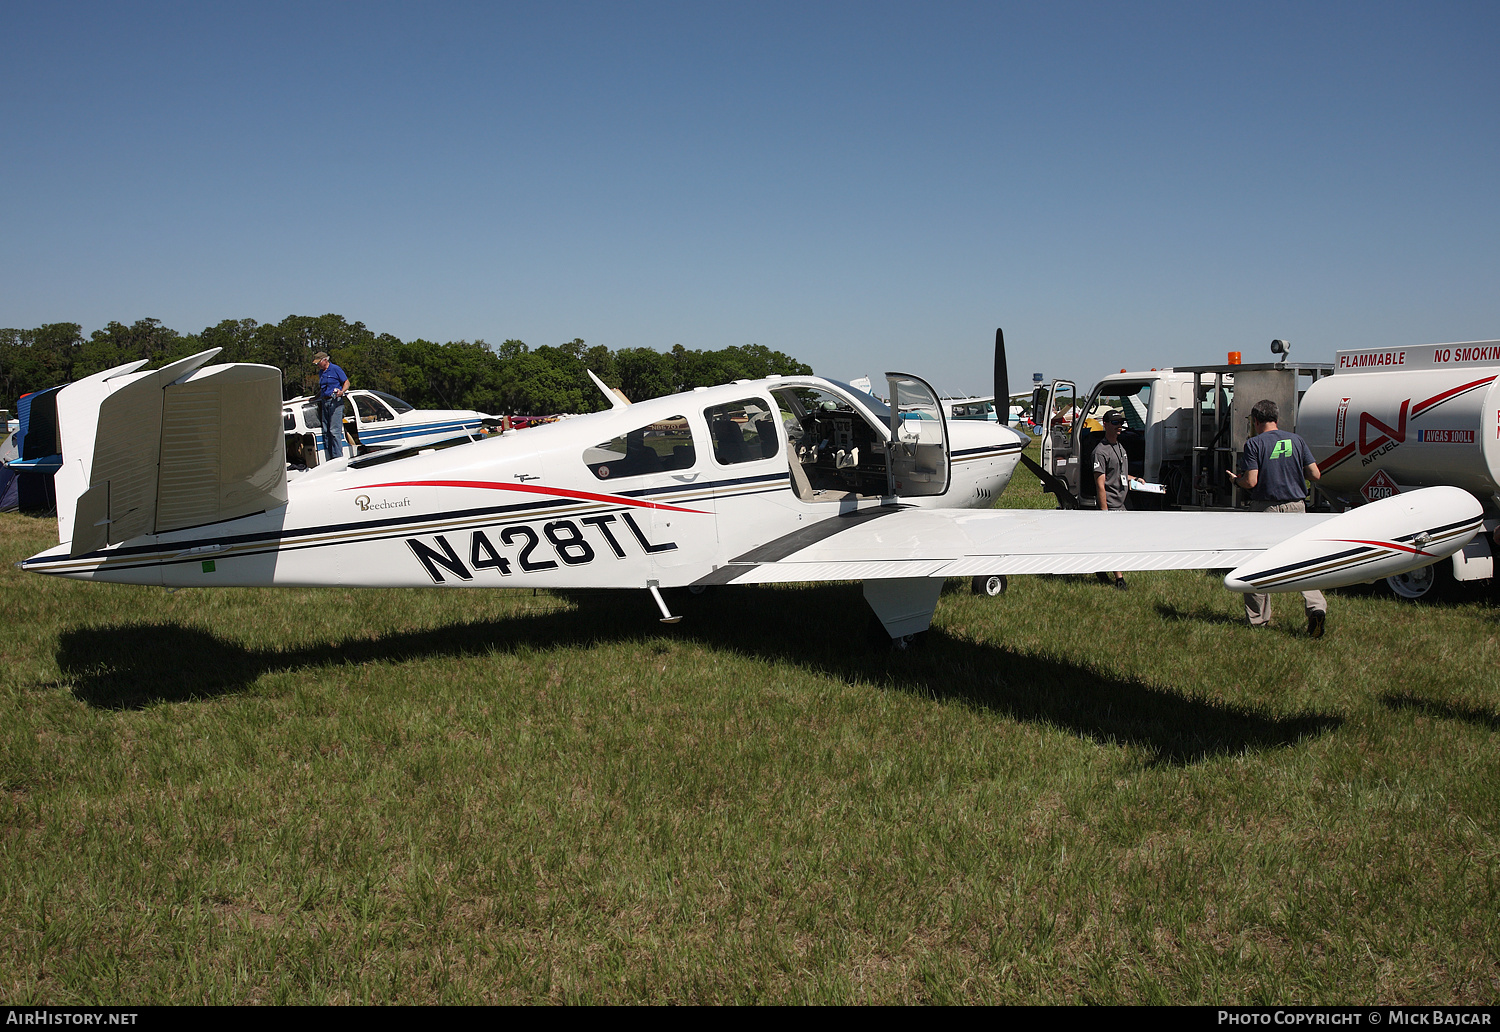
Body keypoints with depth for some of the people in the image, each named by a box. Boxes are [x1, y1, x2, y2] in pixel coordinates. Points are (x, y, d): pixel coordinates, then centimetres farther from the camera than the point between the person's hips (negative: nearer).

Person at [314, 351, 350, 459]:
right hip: (324, 402, 8)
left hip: (335, 402, -8)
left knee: (334, 430, -13)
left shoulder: (335, 369, -3)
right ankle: (330, 456, 7)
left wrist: (342, 391, -19)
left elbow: (346, 382, -3)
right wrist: (317, 396, 20)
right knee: (326, 431, 4)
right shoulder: (320, 372, 18)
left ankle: (338, 456, -13)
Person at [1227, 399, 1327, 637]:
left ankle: (1257, 619, 15)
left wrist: (1235, 480, 8)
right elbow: (1315, 475, 3)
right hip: (1295, 507, 3)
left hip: (1266, 509, -3)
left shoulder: (1254, 444, -6)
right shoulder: (1296, 440, 5)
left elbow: (1250, 482, -13)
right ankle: (1316, 607, -16)